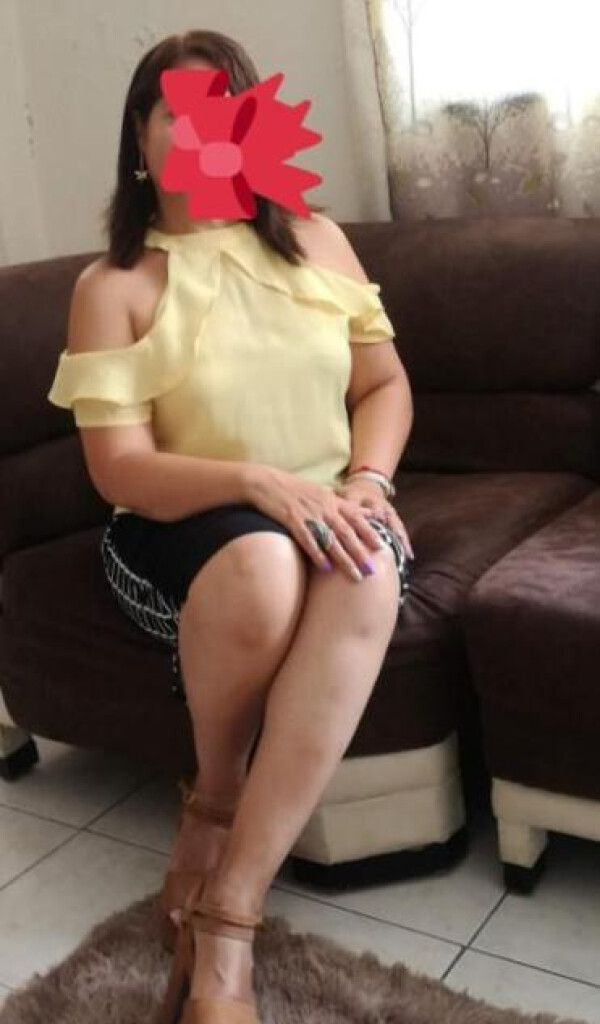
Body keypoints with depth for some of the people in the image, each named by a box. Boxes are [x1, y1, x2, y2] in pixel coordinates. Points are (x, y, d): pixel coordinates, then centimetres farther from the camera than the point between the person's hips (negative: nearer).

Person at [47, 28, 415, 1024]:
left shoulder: (314, 241, 9)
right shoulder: (113, 285, -2)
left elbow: (385, 384, 11)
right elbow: (119, 469, -10)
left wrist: (365, 482, -10)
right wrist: (258, 480, -26)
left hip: (326, 513, 3)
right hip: (181, 530, -2)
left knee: (371, 576, -35)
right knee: (259, 565, -40)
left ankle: (224, 922, -32)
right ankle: (214, 804, -6)